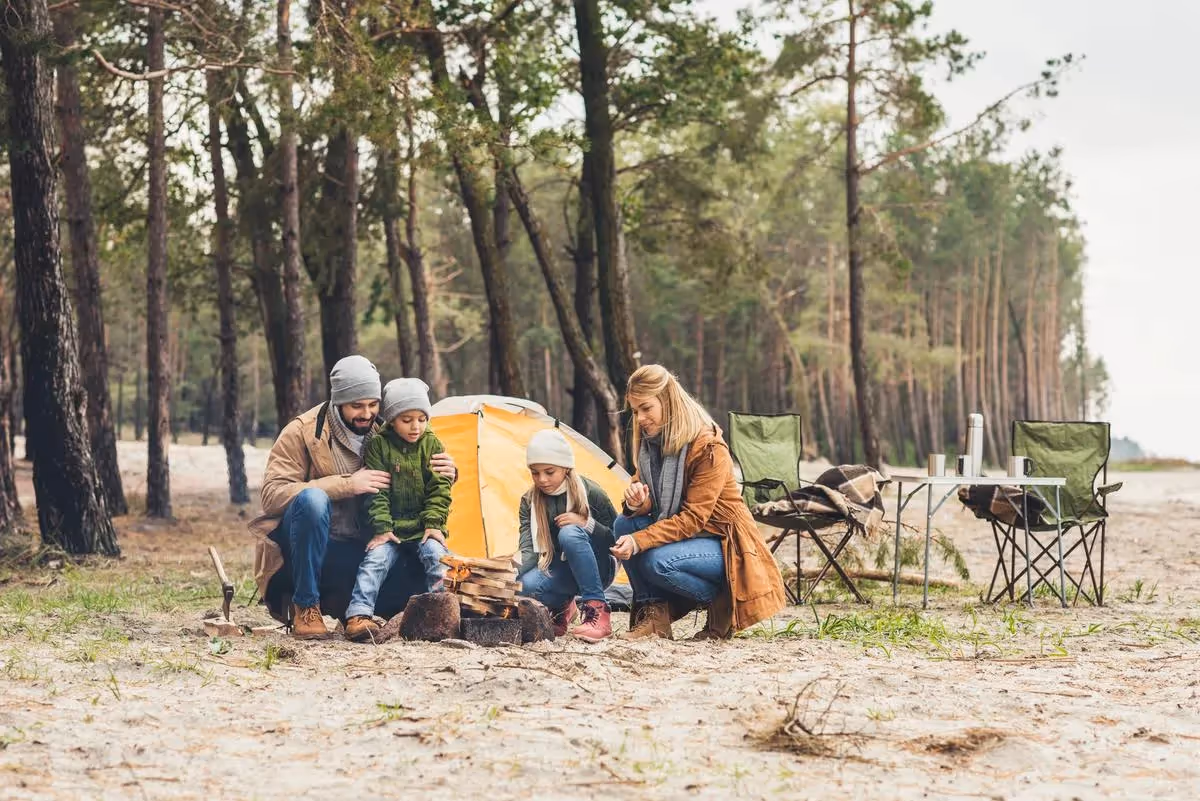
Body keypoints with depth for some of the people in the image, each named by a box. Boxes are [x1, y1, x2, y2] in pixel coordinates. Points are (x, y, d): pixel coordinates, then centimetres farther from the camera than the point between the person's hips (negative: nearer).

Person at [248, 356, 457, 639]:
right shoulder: (302, 432, -9)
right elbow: (271, 495, -20)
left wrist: (443, 474, -10)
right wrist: (346, 484, -25)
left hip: (358, 552, 4)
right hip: (307, 550, -4)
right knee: (312, 498, -36)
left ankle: (337, 603, 1)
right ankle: (304, 606, -22)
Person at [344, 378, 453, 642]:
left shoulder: (432, 445, 5)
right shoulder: (378, 446, -1)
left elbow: (440, 489, 3)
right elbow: (376, 492, -5)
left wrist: (434, 523, -7)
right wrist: (381, 527, -13)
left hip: (423, 529, 1)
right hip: (391, 529, -1)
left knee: (437, 555, -25)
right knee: (375, 559, -23)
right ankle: (358, 615, -30)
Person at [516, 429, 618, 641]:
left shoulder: (589, 492, -14)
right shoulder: (529, 502, -4)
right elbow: (528, 550, -14)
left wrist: (586, 523, -27)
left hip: (595, 571, -3)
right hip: (560, 573, 3)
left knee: (570, 533, -35)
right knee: (524, 585, -32)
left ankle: (597, 611, -31)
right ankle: (561, 607, 4)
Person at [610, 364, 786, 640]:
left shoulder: (709, 448, -21)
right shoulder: (650, 442, 2)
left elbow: (693, 518, -25)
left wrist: (639, 542, -34)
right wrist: (637, 503, -21)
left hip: (725, 544, -8)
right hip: (680, 534, 8)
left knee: (658, 562, -33)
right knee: (624, 524, -16)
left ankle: (724, 603, -7)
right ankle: (654, 616, -13)